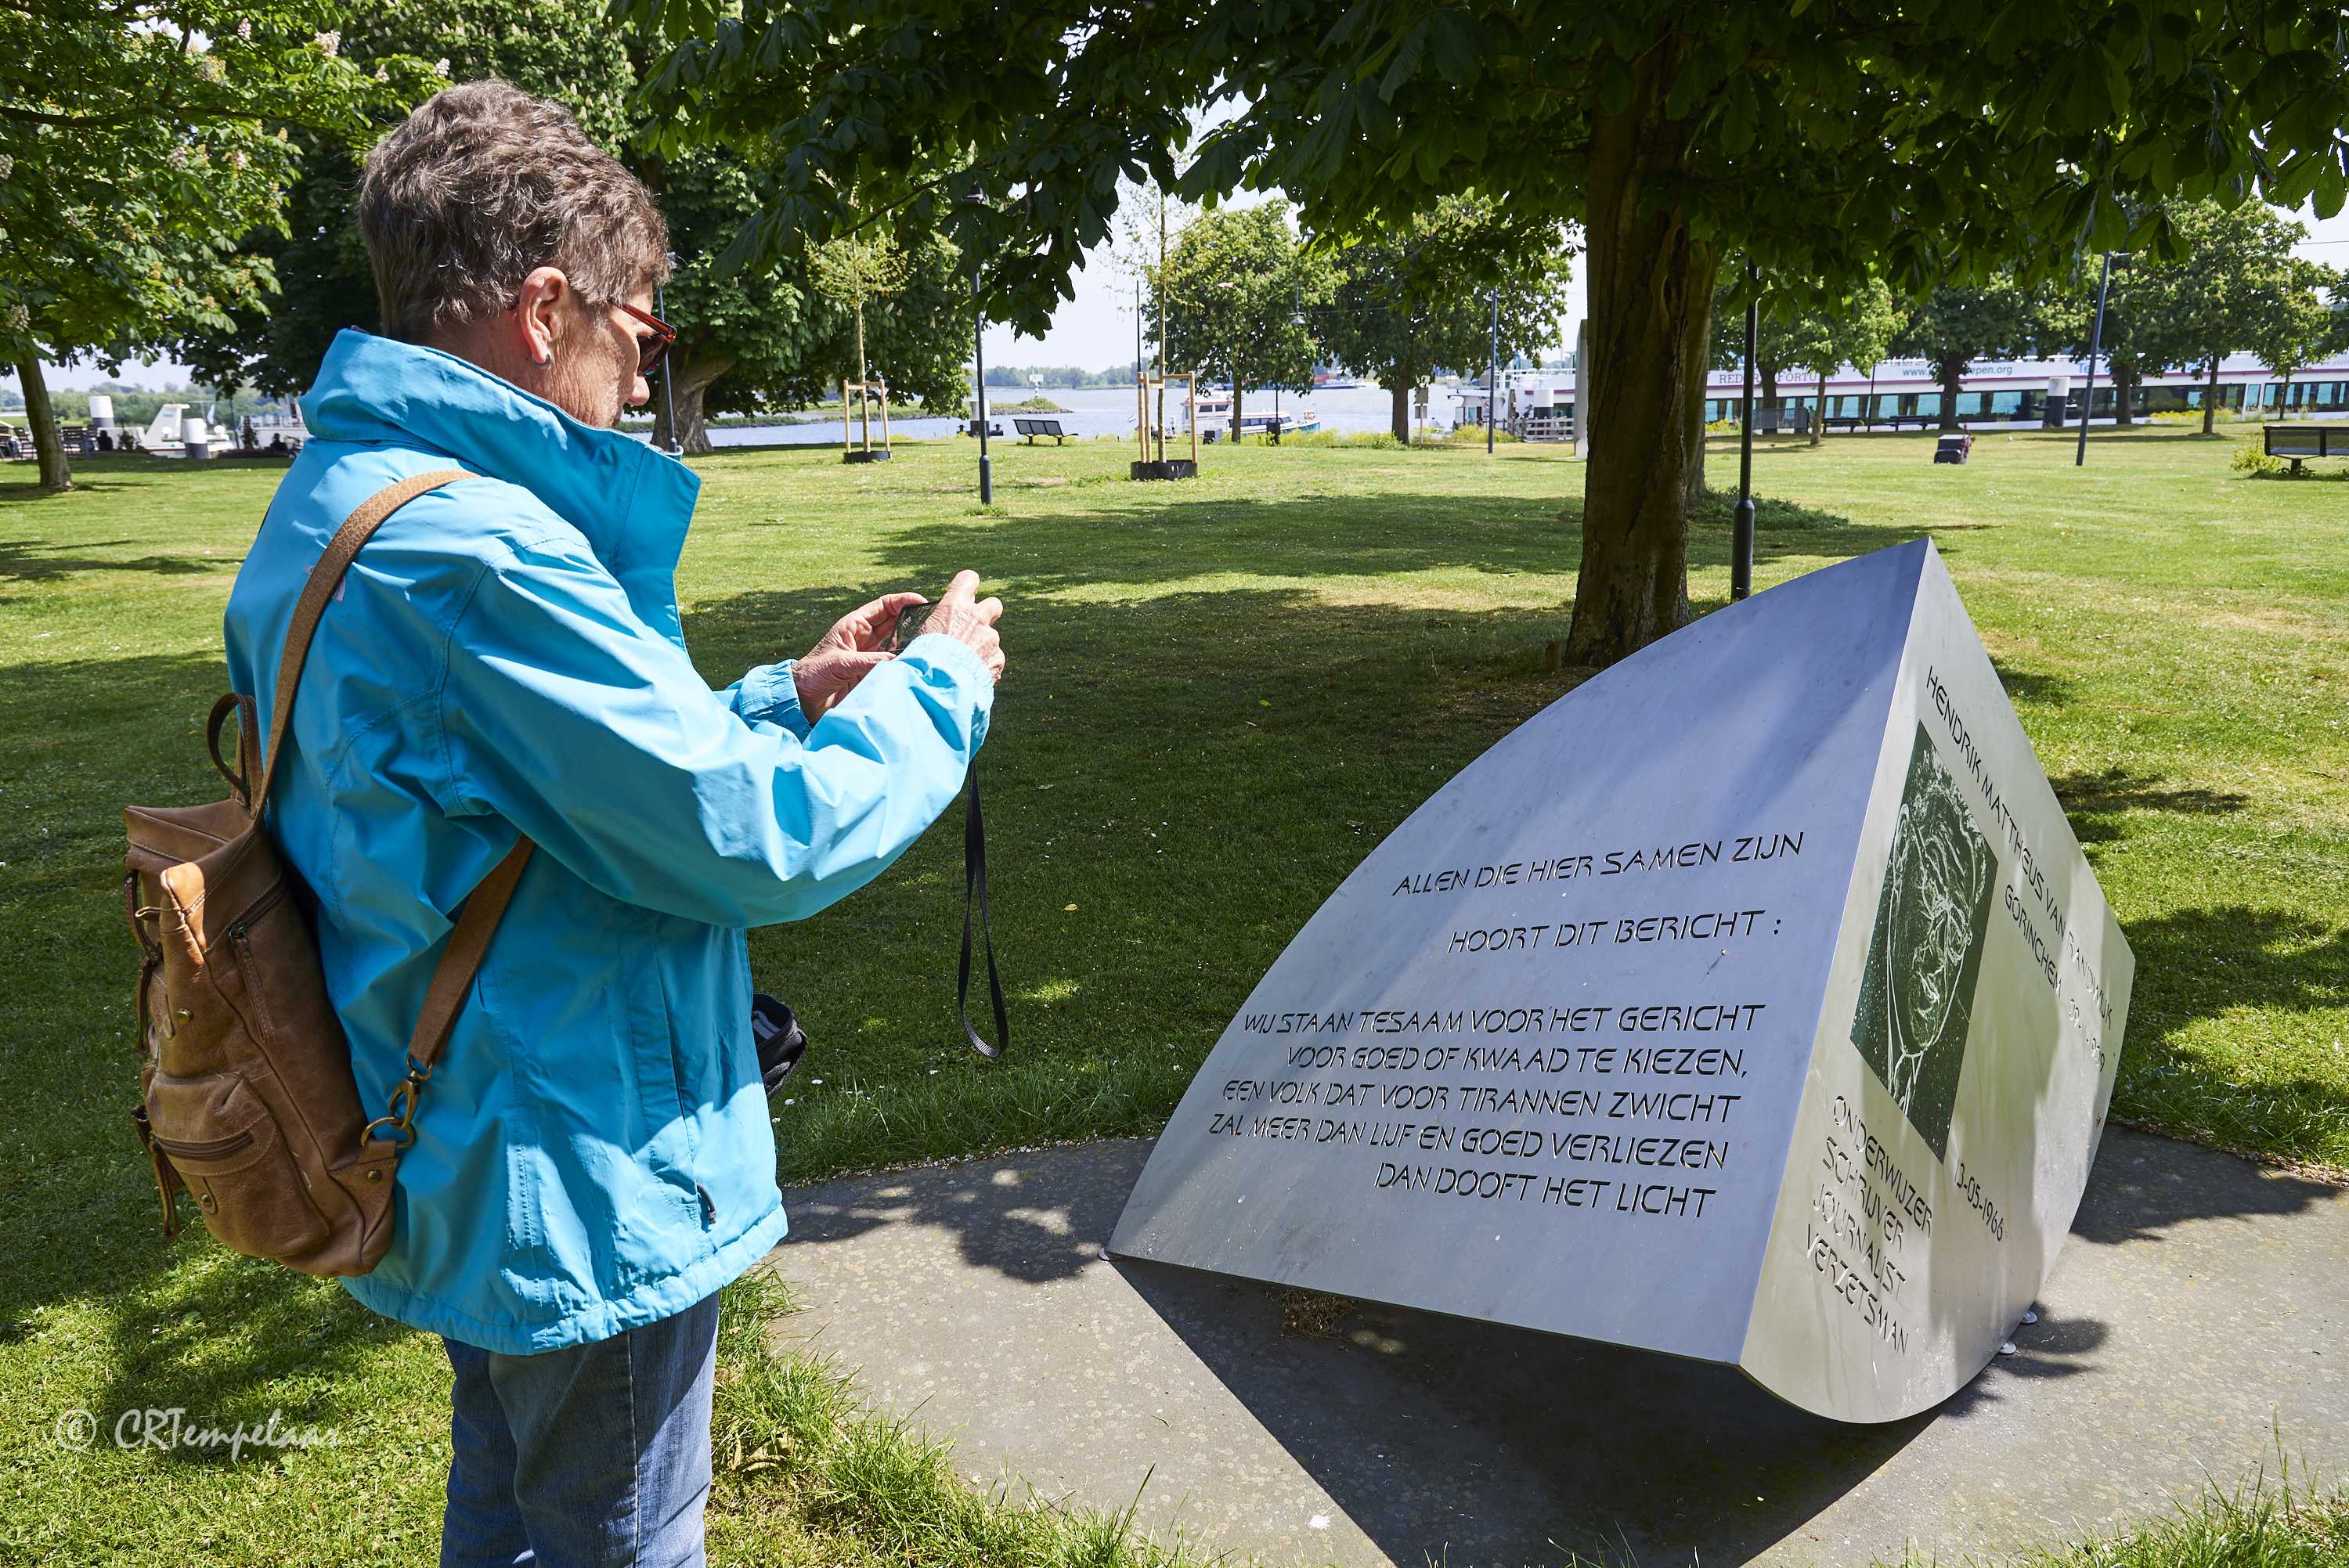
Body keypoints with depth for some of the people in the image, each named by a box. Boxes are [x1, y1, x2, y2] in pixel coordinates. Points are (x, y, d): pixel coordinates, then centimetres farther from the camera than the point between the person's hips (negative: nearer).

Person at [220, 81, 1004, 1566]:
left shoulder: (334, 502, 7)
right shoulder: (473, 551, -28)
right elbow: (758, 842, -25)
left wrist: (791, 695, 9)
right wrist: (939, 684, -10)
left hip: (461, 1173, 10)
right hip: (588, 1201, -10)